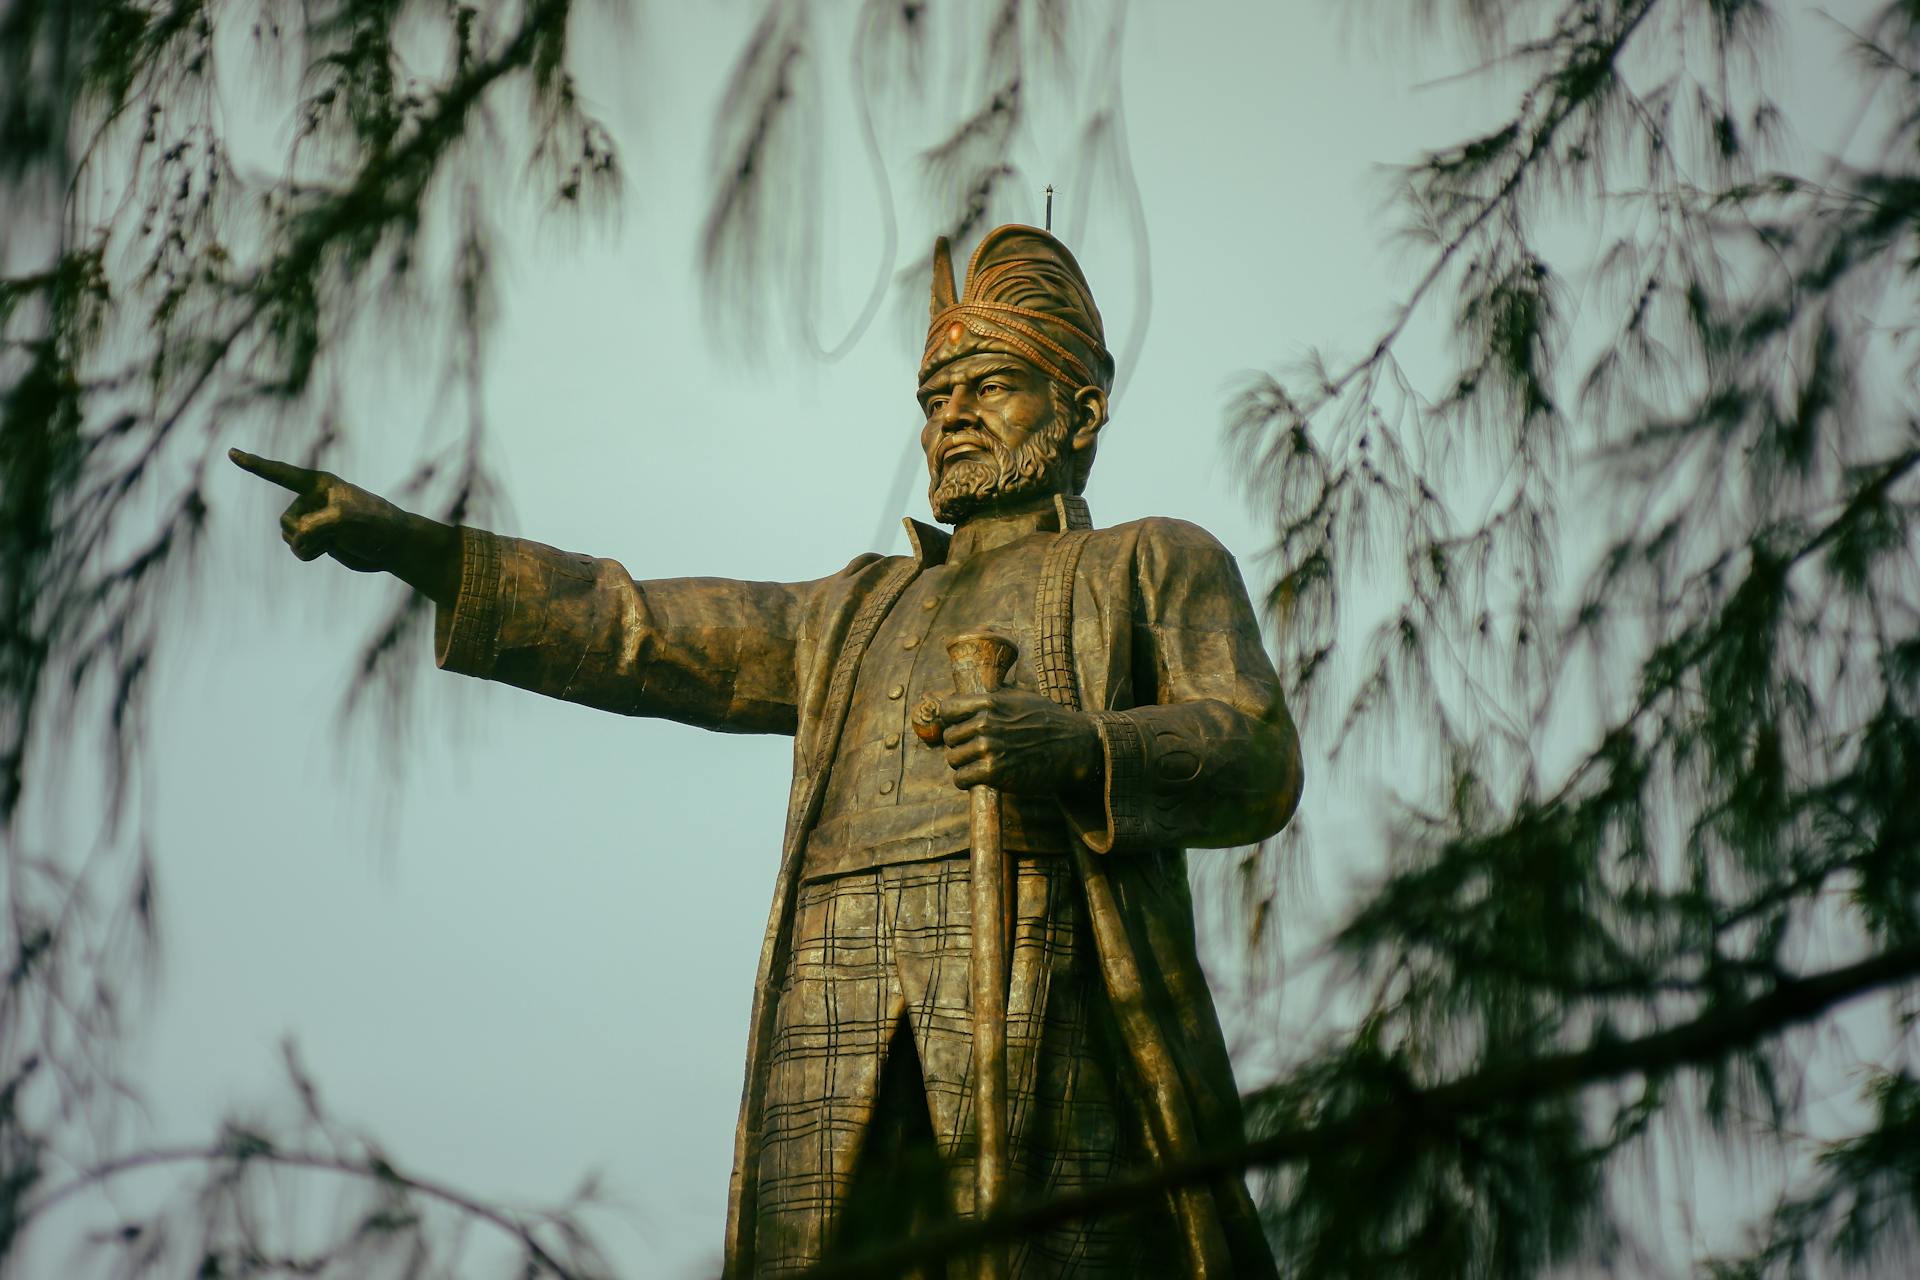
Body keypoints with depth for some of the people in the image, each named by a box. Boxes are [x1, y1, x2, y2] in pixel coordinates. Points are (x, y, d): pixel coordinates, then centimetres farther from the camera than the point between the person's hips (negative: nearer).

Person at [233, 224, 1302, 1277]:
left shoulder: (1156, 567, 19)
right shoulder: (853, 615, 34)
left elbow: (1259, 761, 3)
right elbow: (631, 631, 27)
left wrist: (1073, 746, -16)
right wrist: (413, 545, 16)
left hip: (1041, 1012, -4)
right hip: (838, 1021, 4)